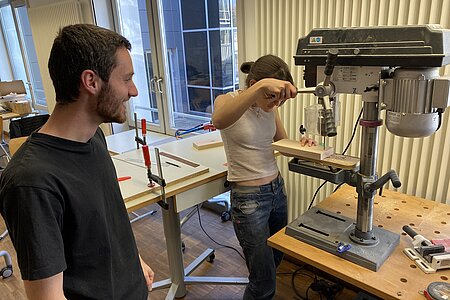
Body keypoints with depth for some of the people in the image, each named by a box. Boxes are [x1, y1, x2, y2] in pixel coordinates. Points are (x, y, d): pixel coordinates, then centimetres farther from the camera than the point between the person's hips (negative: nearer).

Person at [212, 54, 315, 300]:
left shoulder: (270, 107, 2)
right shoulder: (227, 101, -16)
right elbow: (219, 121, -41)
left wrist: (300, 146, -7)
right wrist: (261, 86, -50)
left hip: (277, 189, 7)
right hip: (248, 198, -7)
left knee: (277, 257, 26)